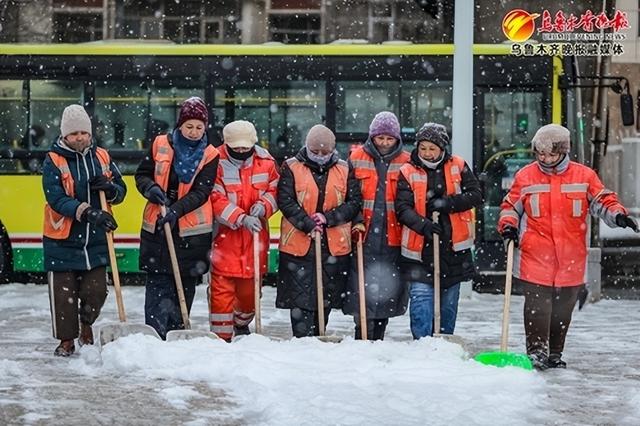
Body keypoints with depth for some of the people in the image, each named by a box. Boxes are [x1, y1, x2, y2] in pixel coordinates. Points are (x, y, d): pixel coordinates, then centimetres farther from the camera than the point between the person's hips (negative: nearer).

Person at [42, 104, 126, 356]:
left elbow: (121, 190, 12)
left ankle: (86, 325, 33)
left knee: (96, 291, 4)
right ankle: (66, 340, 18)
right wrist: (87, 212, -30)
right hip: (62, 240, -3)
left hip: (95, 238, 3)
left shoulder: (101, 157, 6)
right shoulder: (53, 161, -7)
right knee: (63, 294, 2)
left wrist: (109, 188, -13)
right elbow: (56, 199, -18)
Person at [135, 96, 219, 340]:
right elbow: (142, 175, 10)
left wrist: (176, 210, -23)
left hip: (192, 230, 0)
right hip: (157, 226, 0)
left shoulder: (209, 156, -1)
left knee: (185, 286, 7)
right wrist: (151, 189, -13)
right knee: (157, 284, -3)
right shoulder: (160, 145, 3)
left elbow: (201, 192, -10)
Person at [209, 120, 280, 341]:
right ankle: (221, 335, 3)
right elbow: (215, 200, -14)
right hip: (224, 233, -4)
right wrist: (241, 219, -24)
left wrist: (263, 206, -12)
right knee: (222, 287, -6)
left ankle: (242, 323, 42)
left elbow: (275, 191, 9)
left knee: (250, 287, 15)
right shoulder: (217, 162, -12)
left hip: (255, 234, 4)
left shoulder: (266, 161, 0)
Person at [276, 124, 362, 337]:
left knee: (326, 297, 10)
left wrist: (328, 218, -12)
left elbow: (354, 202, 1)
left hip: (334, 245, 2)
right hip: (298, 243, -2)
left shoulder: (344, 170, 8)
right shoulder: (292, 168, 1)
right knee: (300, 296, -4)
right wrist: (307, 224, -17)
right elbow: (285, 200, -7)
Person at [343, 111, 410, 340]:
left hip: (393, 238, 1)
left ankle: (377, 341, 18)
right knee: (363, 289, -6)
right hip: (364, 236, -1)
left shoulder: (406, 162, 6)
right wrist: (355, 221, -5)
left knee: (387, 291, 7)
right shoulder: (357, 158, 5)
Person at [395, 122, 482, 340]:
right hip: (420, 247, -2)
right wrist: (422, 224, -26)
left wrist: (447, 203, -17)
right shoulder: (408, 172, -2)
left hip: (453, 245, 2)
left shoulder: (457, 167, 2)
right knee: (421, 298, -12)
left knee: (449, 301, 12)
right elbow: (402, 208, -8)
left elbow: (476, 195, -2)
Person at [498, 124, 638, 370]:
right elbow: (510, 206, 13)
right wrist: (508, 225, -5)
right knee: (537, 304, -9)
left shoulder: (583, 176, 3)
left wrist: (618, 215, -12)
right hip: (535, 255, -2)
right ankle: (536, 351, -5)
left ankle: (555, 353, 21)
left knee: (563, 308, 9)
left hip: (571, 257, 2)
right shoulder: (525, 176, 3)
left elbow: (603, 201, 7)